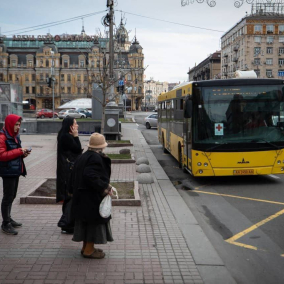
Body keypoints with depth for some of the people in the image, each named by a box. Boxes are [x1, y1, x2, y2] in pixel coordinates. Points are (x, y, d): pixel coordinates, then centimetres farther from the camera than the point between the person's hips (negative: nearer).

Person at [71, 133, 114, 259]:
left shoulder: (83, 157, 10)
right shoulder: (96, 158, -19)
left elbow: (74, 176, 15)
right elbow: (91, 176, -31)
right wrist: (104, 188, -24)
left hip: (82, 195, 10)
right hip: (93, 197, -9)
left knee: (87, 221, 18)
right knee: (95, 221, 2)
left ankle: (86, 247, 29)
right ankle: (89, 250, 9)